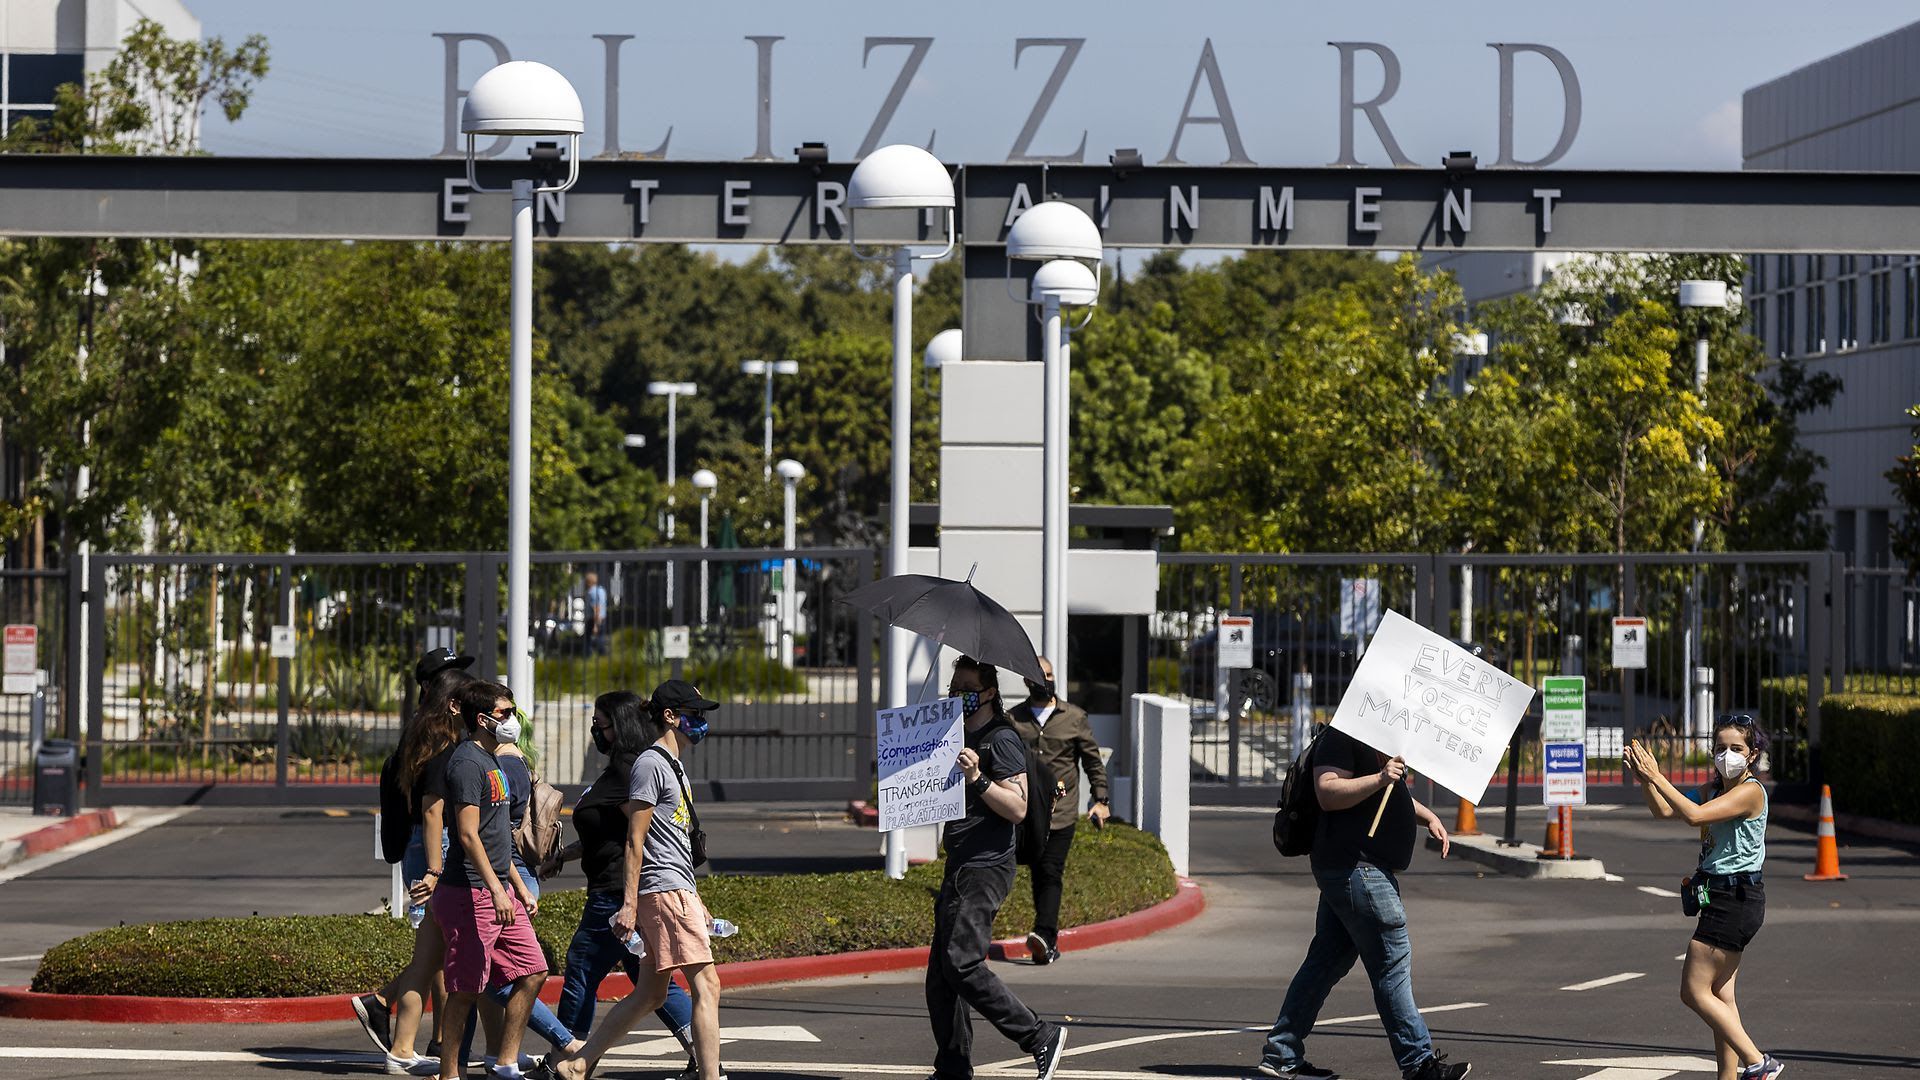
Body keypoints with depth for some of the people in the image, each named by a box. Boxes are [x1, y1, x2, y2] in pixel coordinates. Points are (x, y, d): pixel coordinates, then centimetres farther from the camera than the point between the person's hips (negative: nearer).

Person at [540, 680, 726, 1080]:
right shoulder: (650, 764, -9)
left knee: (650, 994, 10)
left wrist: (696, 902, 26)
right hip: (664, 891, -10)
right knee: (707, 985, -14)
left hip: (678, 891, 10)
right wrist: (629, 904, -18)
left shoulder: (674, 766, 22)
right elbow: (634, 841, -13)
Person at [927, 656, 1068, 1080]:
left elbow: (1018, 807, -17)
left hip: (985, 869, -10)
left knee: (962, 963, -18)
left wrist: (978, 778, -29)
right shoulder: (962, 737, 21)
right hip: (960, 868, 10)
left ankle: (1042, 1038, -11)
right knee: (941, 972, 6)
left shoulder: (1001, 739, -8)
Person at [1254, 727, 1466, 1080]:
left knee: (1327, 961, 11)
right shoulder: (1342, 735, -11)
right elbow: (1328, 793, -20)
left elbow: (1391, 795, 35)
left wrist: (1427, 816, 19)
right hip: (1356, 867, -11)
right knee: (1392, 961, -7)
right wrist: (1379, 779, -29)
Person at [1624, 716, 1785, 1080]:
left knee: (1694, 991, -9)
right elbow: (1665, 811, 10)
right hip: (1721, 898, 10)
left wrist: (1657, 777, -25)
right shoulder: (1714, 789, 13)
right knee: (1719, 995, 10)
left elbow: (1695, 815, -27)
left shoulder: (1750, 792, -15)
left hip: (1736, 899, -10)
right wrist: (1646, 780, -7)